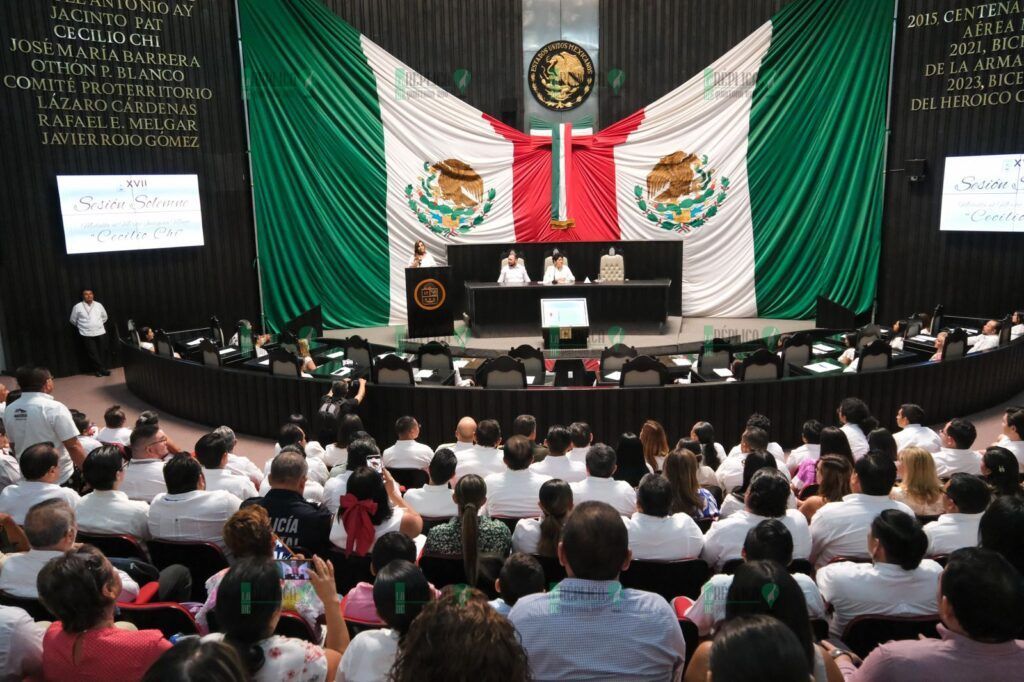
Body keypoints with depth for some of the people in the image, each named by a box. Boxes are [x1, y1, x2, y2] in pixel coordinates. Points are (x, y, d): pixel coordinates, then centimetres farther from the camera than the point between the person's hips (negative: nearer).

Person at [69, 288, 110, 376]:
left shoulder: (99, 305, 6)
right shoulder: (77, 307, -2)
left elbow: (104, 317, 21)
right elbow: (73, 320, 9)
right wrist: (82, 327, 13)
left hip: (100, 333, 3)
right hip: (87, 335, -3)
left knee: (102, 352, 5)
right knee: (92, 353, -3)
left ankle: (101, 369, 16)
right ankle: (101, 369, 4)